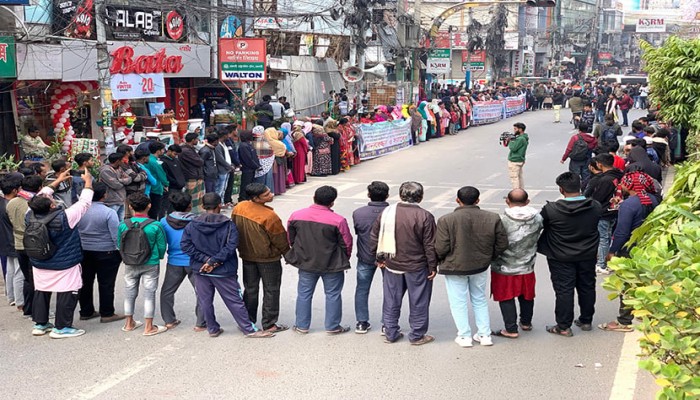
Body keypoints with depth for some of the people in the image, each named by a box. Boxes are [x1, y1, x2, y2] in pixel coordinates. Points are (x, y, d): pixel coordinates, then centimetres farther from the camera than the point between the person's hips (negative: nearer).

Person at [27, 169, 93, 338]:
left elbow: (41, 195, 6)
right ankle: (61, 328, 10)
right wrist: (88, 182, -2)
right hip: (64, 266, -6)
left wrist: (57, 181, 14)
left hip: (39, 265, 6)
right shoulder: (64, 218, -26)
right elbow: (84, 203, -16)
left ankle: (40, 324, 29)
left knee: (41, 292, 19)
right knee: (67, 295, 5)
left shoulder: (31, 216, -12)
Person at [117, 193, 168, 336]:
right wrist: (158, 257, 12)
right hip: (151, 265, -3)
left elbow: (119, 245, -1)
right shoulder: (155, 226, -18)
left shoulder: (123, 225, -11)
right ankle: (149, 327, 12)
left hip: (130, 265, 3)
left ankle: (129, 323, 30)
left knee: (130, 292, 17)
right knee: (149, 294, 7)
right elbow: (162, 246, -9)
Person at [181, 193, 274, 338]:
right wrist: (214, 261, -17)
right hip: (223, 271, -2)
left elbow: (185, 245, -7)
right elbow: (230, 246, -20)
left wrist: (205, 259, -11)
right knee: (235, 301, 6)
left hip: (200, 271, 2)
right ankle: (249, 330, 12)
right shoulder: (228, 225, -11)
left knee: (205, 301, 16)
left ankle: (212, 329, 25)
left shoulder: (192, 225, -2)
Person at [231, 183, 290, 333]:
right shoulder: (269, 216, -27)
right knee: (271, 291, 10)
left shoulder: (238, 208, -9)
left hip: (247, 256, 6)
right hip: (268, 259, -6)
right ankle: (269, 324, 17)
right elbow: (280, 240, -16)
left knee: (250, 289, 19)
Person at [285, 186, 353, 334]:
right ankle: (333, 327, 20)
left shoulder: (296, 216, -8)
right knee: (333, 295, 13)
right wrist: (344, 260, 9)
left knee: (304, 294, 16)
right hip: (332, 265, -3)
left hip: (305, 263, 3)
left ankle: (302, 326, 24)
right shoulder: (338, 221, -19)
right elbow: (347, 243, -9)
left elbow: (291, 239, 4)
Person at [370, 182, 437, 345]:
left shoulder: (387, 212, -4)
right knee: (418, 302, 11)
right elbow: (430, 245, -13)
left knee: (391, 301, 16)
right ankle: (417, 336, 20)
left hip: (392, 265, 4)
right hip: (417, 267, -3)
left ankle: (390, 333, 26)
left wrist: (379, 257, 15)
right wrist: (433, 266, -2)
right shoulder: (425, 217, -16)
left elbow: (375, 236, 4)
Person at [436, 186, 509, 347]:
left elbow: (441, 248, -16)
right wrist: (488, 257, 14)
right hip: (481, 267, 3)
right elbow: (502, 244, -1)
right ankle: (485, 334, 23)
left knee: (458, 302, 11)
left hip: (455, 267, -3)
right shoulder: (492, 218, -7)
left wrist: (439, 261, 5)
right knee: (480, 299, 20)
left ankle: (464, 336, 16)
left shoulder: (446, 220, -17)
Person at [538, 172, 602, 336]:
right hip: (588, 255, 4)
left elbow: (540, 224, -9)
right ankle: (586, 321, 33)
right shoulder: (595, 207, -10)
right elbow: (595, 226, 6)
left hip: (561, 258, -4)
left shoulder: (551, 210, -23)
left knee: (564, 290, 6)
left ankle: (563, 327, 14)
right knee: (587, 287, 18)